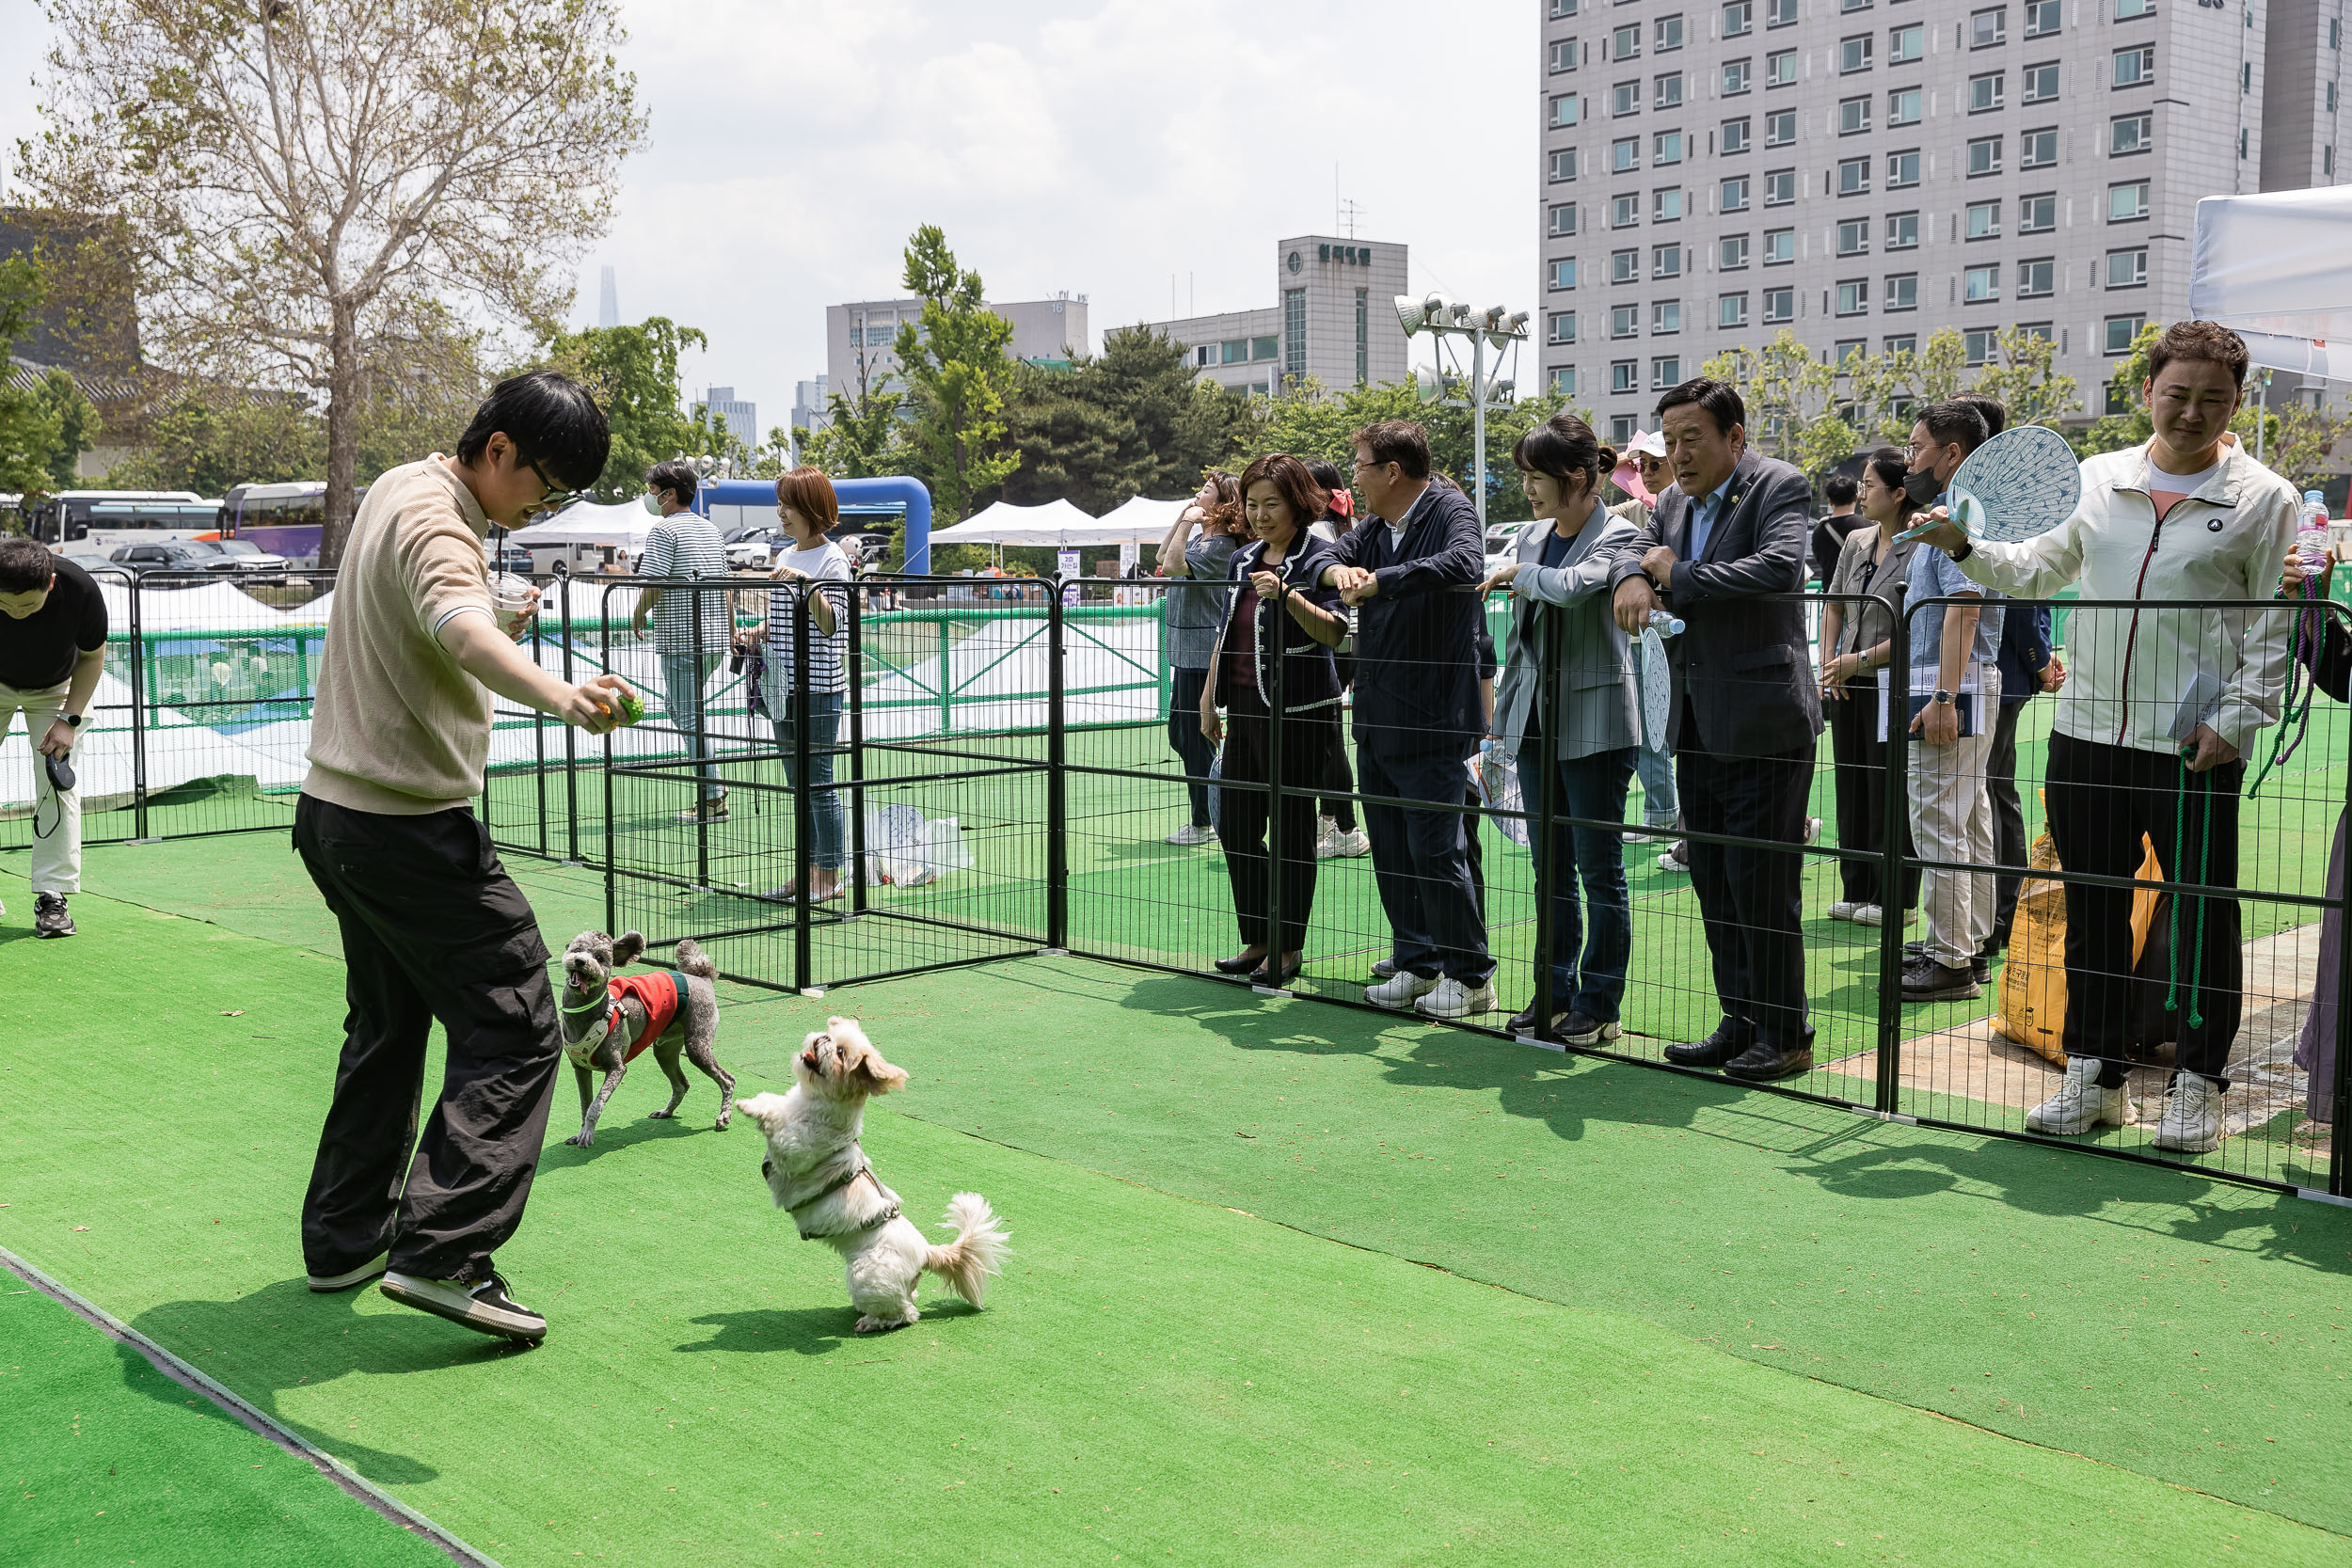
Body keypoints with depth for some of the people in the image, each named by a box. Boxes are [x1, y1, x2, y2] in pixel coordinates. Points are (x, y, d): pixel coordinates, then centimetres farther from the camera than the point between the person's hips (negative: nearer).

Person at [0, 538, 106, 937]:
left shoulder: (81, 591, -35)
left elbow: (92, 657, -14)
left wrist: (69, 720, -19)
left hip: (56, 688, 0)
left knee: (58, 786, -11)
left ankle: (53, 896, -7)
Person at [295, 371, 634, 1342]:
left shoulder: (401, 486, 10)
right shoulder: (434, 524, -21)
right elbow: (461, 629, -45)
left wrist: (498, 617, 43)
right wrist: (561, 697, -63)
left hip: (338, 813, 10)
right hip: (412, 831, -10)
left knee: (387, 1027, 21)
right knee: (514, 1031, -8)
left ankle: (344, 1237, 30)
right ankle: (442, 1251, -13)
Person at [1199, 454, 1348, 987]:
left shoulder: (1317, 558, -7)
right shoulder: (1243, 559, 15)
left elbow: (1335, 632, -20)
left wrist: (1286, 594, -32)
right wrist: (1209, 698, 21)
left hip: (1297, 709, -8)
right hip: (1244, 706, 8)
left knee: (1291, 831, -1)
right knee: (1236, 826, 9)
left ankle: (1288, 949, 9)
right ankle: (1256, 941, 20)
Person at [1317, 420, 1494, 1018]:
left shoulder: (1450, 510, -11)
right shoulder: (1373, 527, 13)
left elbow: (1465, 563, -30)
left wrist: (1378, 582, -25)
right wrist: (1338, 570, -14)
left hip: (1431, 721, -8)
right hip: (1376, 720, 8)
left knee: (1437, 851, -5)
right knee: (1390, 851, 13)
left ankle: (1471, 977, 7)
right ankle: (1416, 961, 24)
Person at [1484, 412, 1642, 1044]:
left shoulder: (1617, 536, -9)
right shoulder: (1532, 537, 12)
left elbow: (1573, 586, -30)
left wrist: (1518, 574, -12)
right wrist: (1502, 713, 18)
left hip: (1595, 722, -7)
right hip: (1536, 721, 7)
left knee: (1599, 870, 1)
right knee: (1551, 869, 12)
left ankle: (1600, 1003, 9)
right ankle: (1555, 992, 21)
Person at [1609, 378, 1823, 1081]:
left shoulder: (1780, 486, -10)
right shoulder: (1675, 500, 14)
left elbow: (1779, 566, -24)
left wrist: (1676, 576, -17)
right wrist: (1632, 577, -12)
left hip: (1761, 726, -8)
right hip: (1697, 726, 8)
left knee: (1761, 885, -4)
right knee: (1712, 883, 12)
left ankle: (1784, 1036, 8)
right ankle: (1739, 1024, 23)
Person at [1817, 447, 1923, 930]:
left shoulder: (1918, 549, -14)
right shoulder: (1855, 542, 9)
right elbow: (1834, 607, 16)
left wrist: (1859, 661, -16)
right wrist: (1828, 667, 6)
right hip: (1848, 686, 7)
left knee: (1890, 795, 0)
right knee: (1851, 788, 12)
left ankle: (1895, 900, 11)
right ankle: (1858, 892, 22)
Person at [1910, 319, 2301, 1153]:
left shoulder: (2264, 500, 0)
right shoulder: (2097, 479, 10)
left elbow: (2274, 630, 0)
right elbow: (2038, 570, 20)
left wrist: (2234, 722, -9)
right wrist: (1965, 547, 5)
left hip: (2195, 748, -3)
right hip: (2087, 733, 4)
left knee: (2201, 915, 3)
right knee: (2092, 910, 10)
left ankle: (2198, 1084, 17)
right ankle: (2095, 1075, 22)